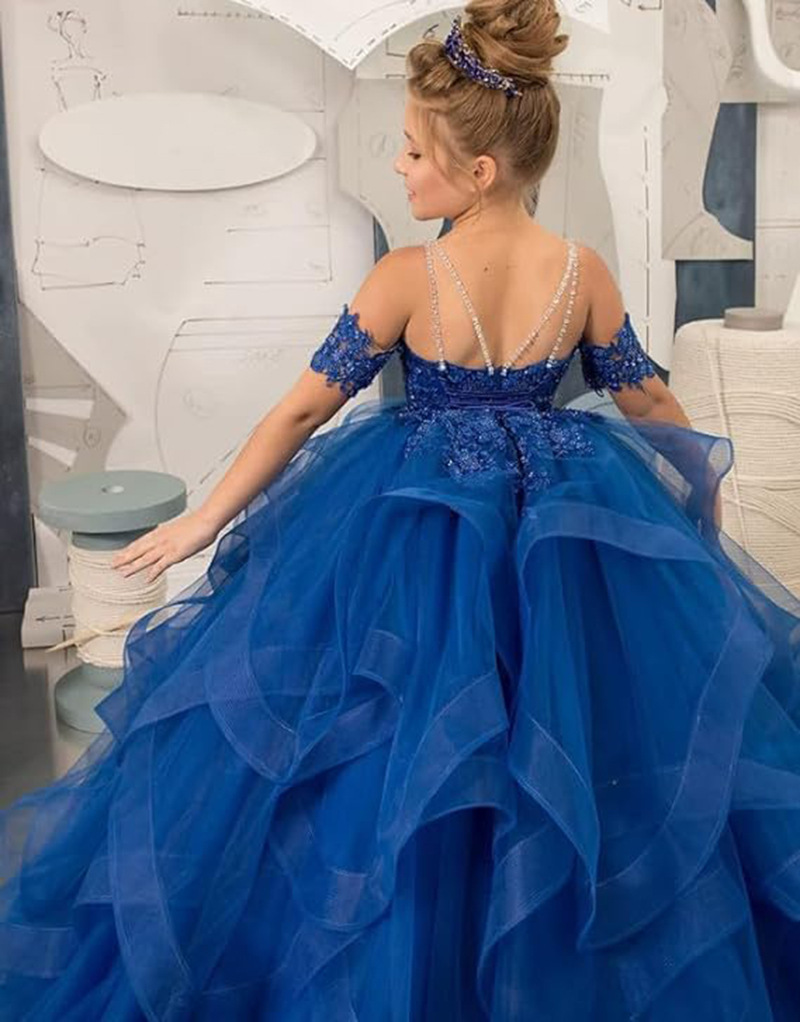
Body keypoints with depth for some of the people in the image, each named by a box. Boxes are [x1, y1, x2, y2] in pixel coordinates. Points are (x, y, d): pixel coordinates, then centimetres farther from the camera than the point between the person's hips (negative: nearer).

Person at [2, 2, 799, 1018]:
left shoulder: (407, 276, -17)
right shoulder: (584, 272, -7)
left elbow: (303, 409, -12)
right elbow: (650, 404, 4)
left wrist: (205, 521, -1)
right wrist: (702, 480, 25)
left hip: (411, 534, -3)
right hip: (568, 532, 3)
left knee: (392, 758, 16)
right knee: (572, 758, 21)